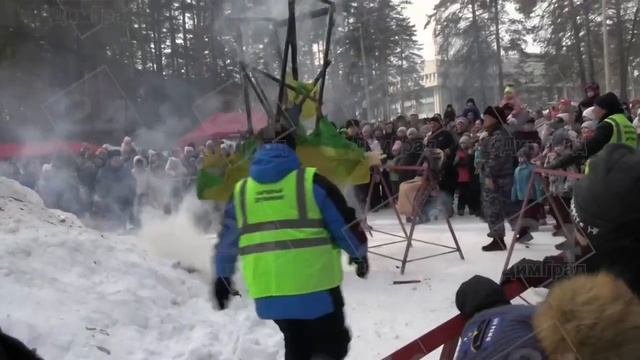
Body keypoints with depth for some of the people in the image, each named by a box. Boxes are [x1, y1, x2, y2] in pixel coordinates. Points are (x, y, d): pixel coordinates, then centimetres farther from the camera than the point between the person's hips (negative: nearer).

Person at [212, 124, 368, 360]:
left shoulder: (241, 191, 7)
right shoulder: (311, 181, -5)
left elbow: (227, 240, 15)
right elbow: (344, 224, 0)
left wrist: (222, 276, 29)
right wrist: (360, 254, 18)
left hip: (268, 292, 4)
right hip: (314, 286, -4)